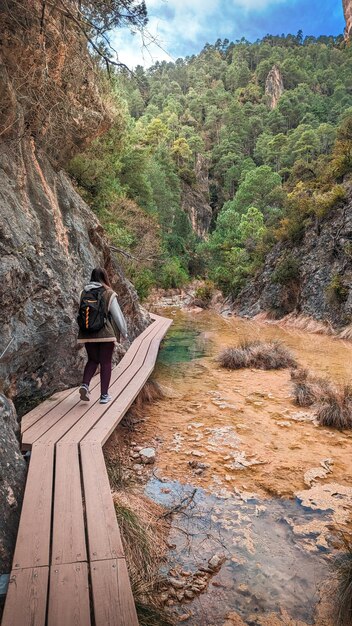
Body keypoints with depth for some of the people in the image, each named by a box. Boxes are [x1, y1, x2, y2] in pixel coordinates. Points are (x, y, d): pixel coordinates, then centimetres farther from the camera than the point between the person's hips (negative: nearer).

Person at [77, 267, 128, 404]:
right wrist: (124, 332, 6)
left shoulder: (84, 293, 2)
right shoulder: (109, 294, -9)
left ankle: (85, 385, -1)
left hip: (88, 334, 4)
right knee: (105, 363, 8)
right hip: (106, 334, -4)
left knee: (92, 360, 20)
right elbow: (117, 315, -6)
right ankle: (104, 395, 11)